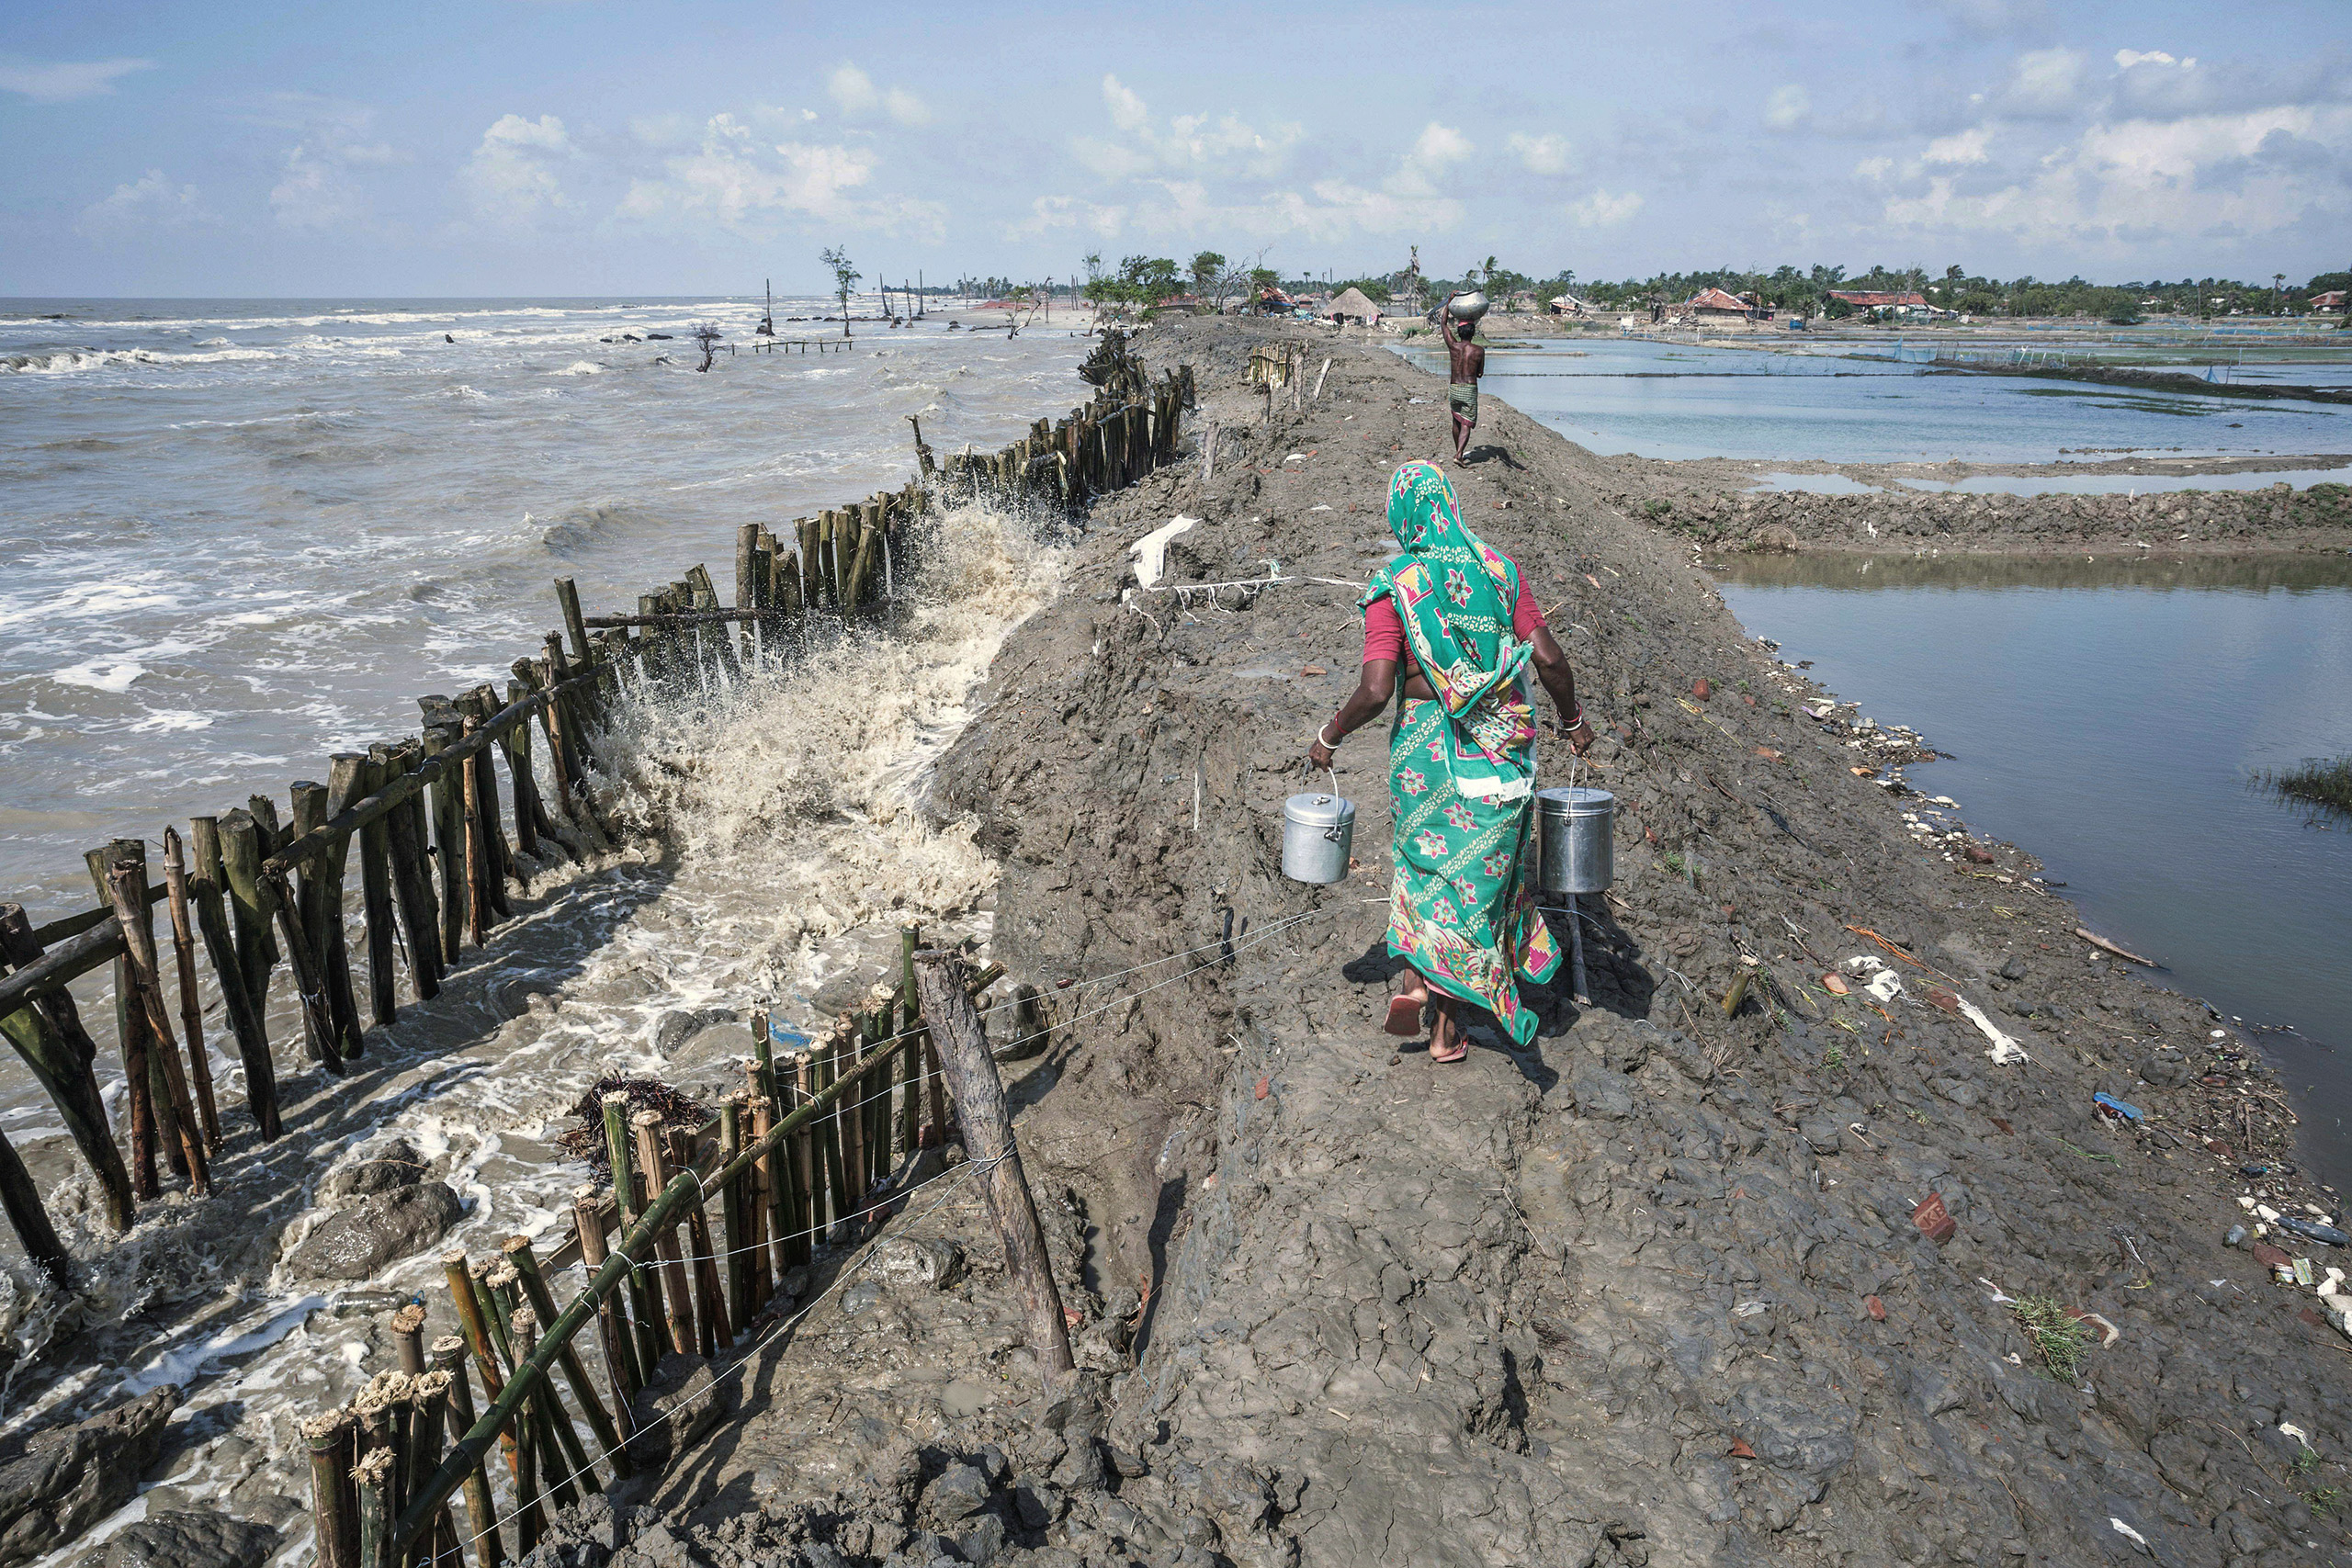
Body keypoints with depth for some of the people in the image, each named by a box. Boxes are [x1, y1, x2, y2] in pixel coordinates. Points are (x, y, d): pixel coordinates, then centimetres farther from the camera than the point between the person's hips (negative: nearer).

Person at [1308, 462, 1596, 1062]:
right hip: (1499, 742, 2)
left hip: (1424, 744, -2)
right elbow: (1548, 658, -4)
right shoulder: (1498, 568, -2)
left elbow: (1375, 691, -16)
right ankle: (1447, 1026, 14)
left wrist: (1328, 735, 0)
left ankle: (1419, 979, 5)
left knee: (1426, 859, 20)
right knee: (1478, 867, 11)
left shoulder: (1393, 589, -9)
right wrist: (1572, 718, 12)